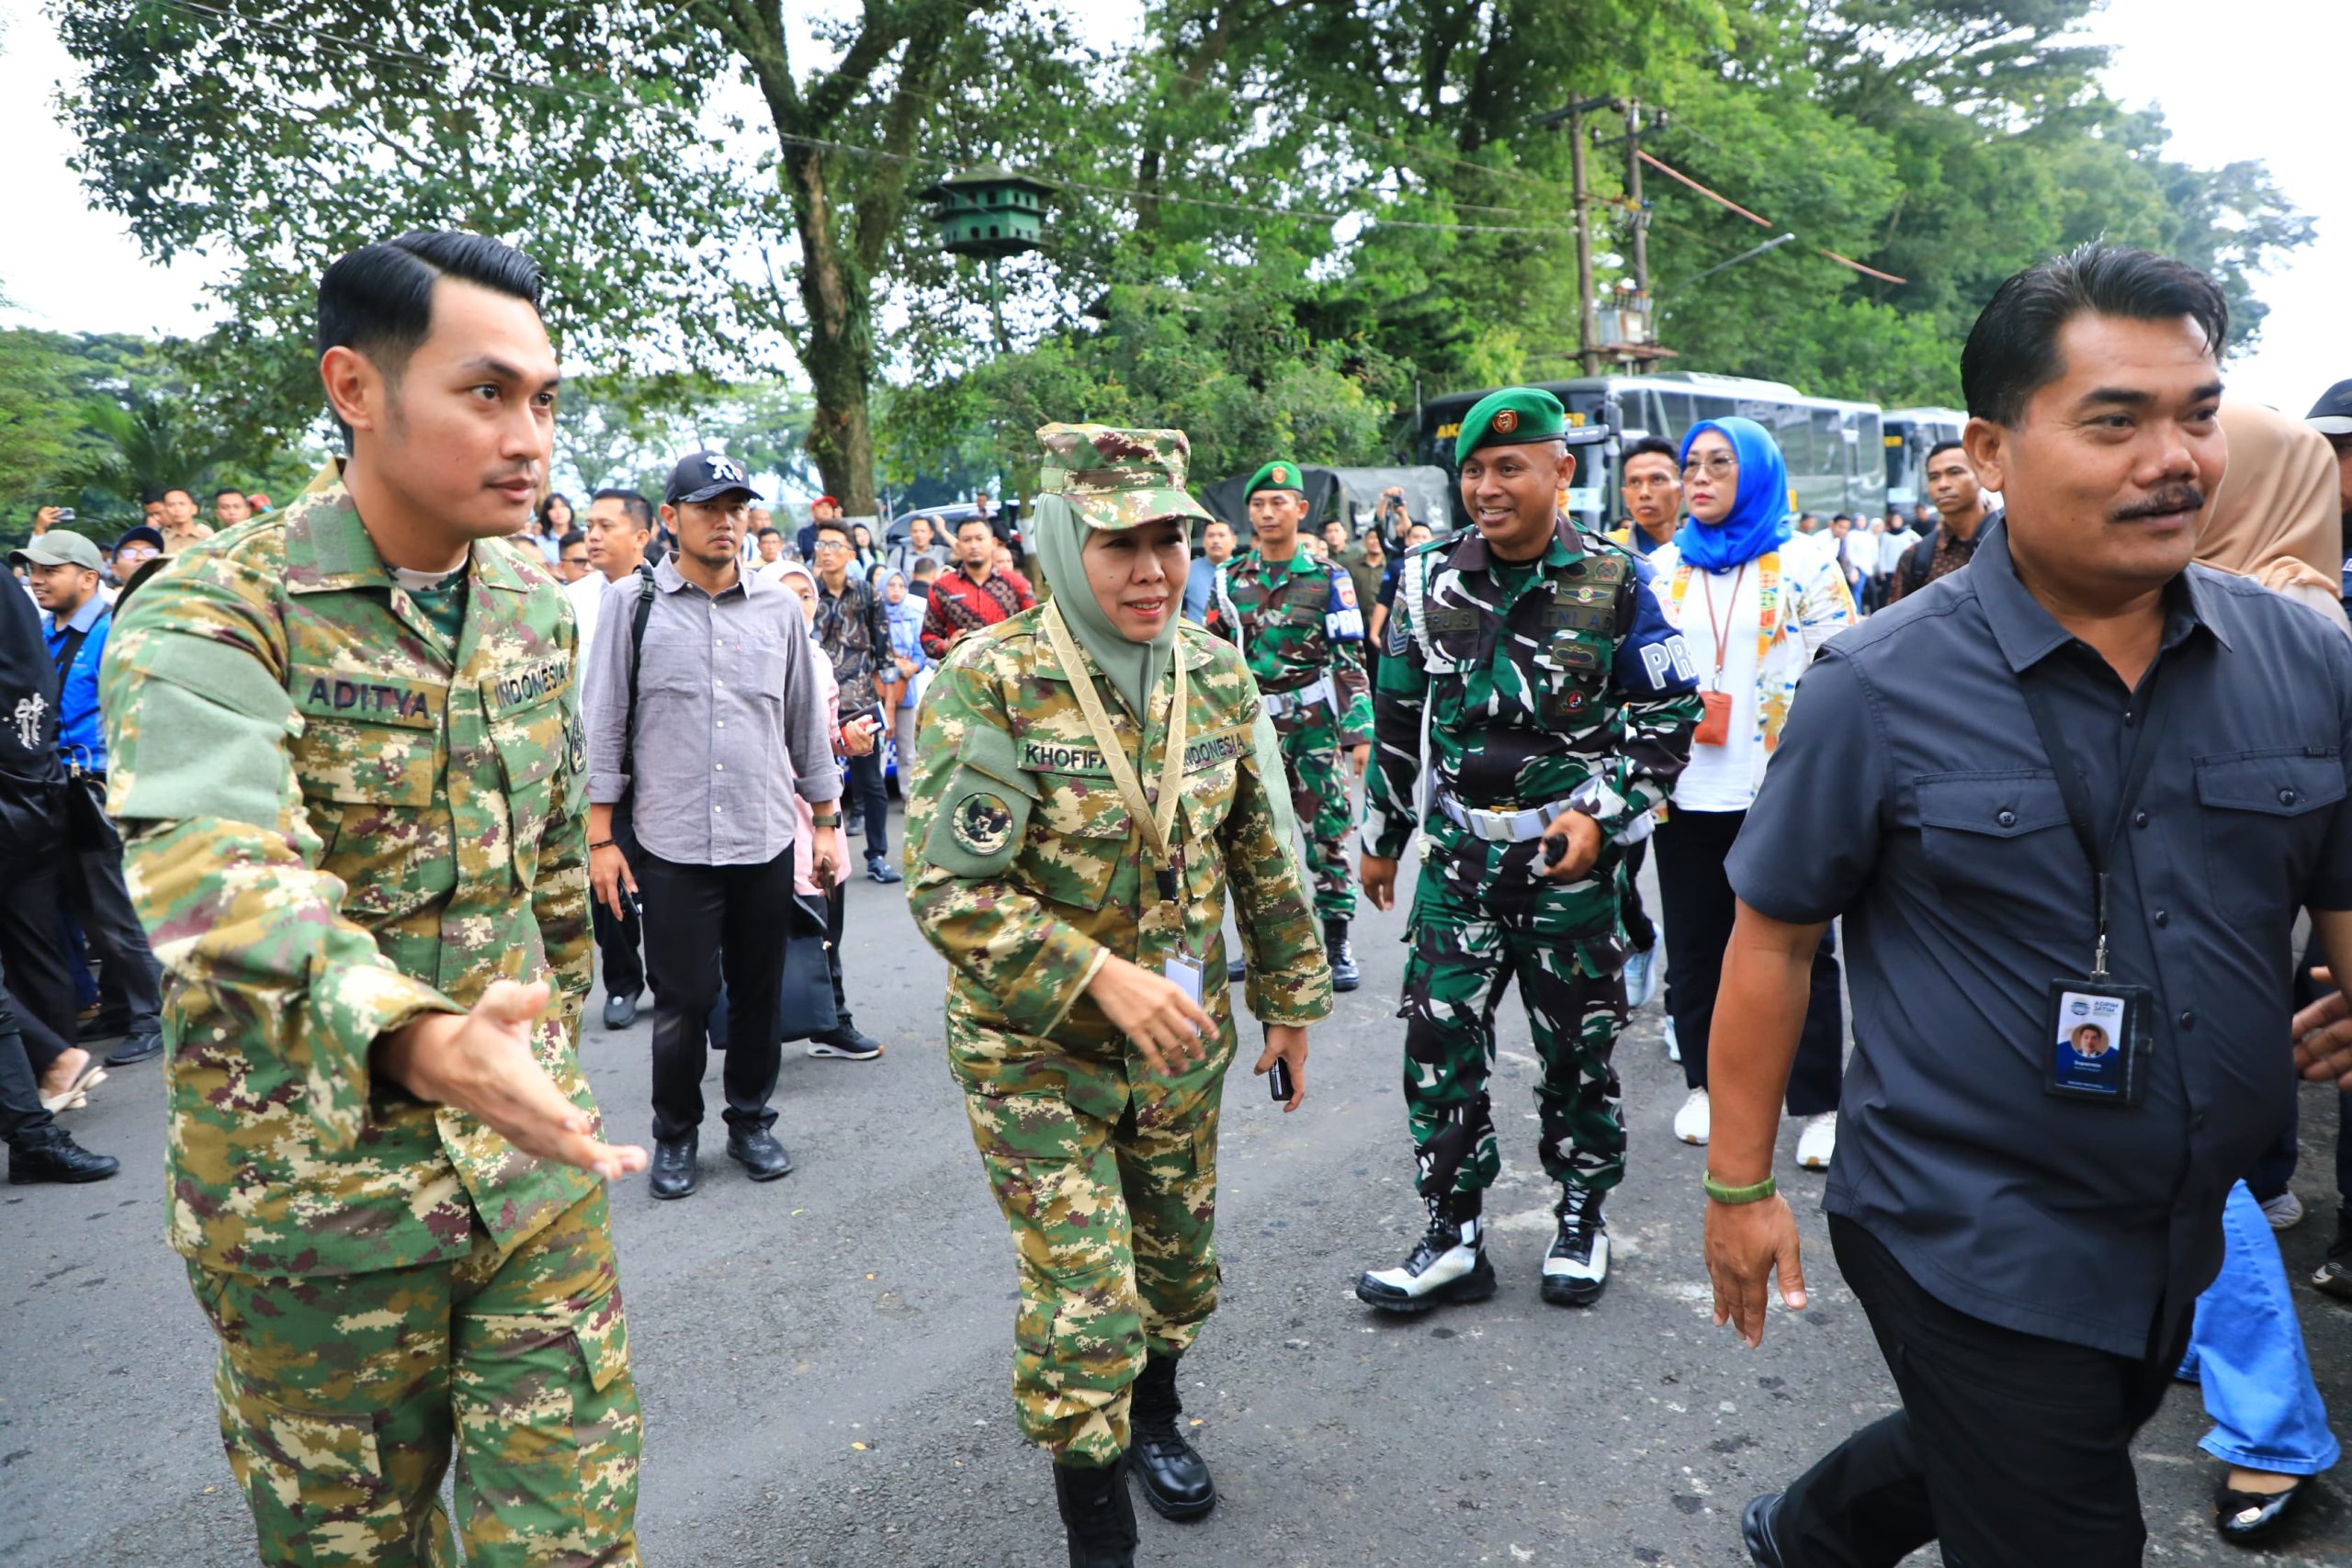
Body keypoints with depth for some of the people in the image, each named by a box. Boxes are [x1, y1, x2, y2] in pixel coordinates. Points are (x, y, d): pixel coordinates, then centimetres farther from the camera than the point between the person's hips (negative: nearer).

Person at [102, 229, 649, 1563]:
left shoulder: (538, 607, 3)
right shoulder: (209, 618, -16)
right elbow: (221, 881, -34)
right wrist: (417, 1040, -51)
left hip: (534, 1168, 4)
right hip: (314, 1189, -4)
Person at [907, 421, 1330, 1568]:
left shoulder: (1218, 677, -3)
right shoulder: (989, 683, -19)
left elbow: (1266, 858, 7)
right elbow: (948, 887, -22)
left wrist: (1290, 1000, 11)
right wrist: (1105, 978, -29)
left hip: (1186, 1041, 5)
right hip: (1037, 1050, -4)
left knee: (1175, 1256, 21)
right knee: (1081, 1298, 0)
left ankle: (1154, 1416, 51)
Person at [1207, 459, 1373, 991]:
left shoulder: (1327, 579, -2)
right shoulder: (1229, 578, 6)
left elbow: (1350, 661, -4)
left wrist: (1360, 732, -10)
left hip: (1313, 725, -3)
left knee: (1328, 834, 0)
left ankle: (1337, 945, 10)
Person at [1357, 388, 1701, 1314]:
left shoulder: (1616, 583, -3)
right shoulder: (1430, 580, 4)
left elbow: (1669, 715, 2)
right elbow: (1400, 717, 13)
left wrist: (1602, 814, -10)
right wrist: (1383, 838, 16)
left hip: (1568, 861, -2)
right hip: (1457, 858, 2)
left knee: (1578, 1047, 9)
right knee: (1438, 1040, -1)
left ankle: (1581, 1219, 30)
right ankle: (1454, 1237, 13)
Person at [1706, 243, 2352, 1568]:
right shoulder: (1877, 687, -15)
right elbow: (1775, 941, -9)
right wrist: (1739, 1184, -6)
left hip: (2182, 1245, 6)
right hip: (1968, 1246, -5)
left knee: (1979, 1457, 27)